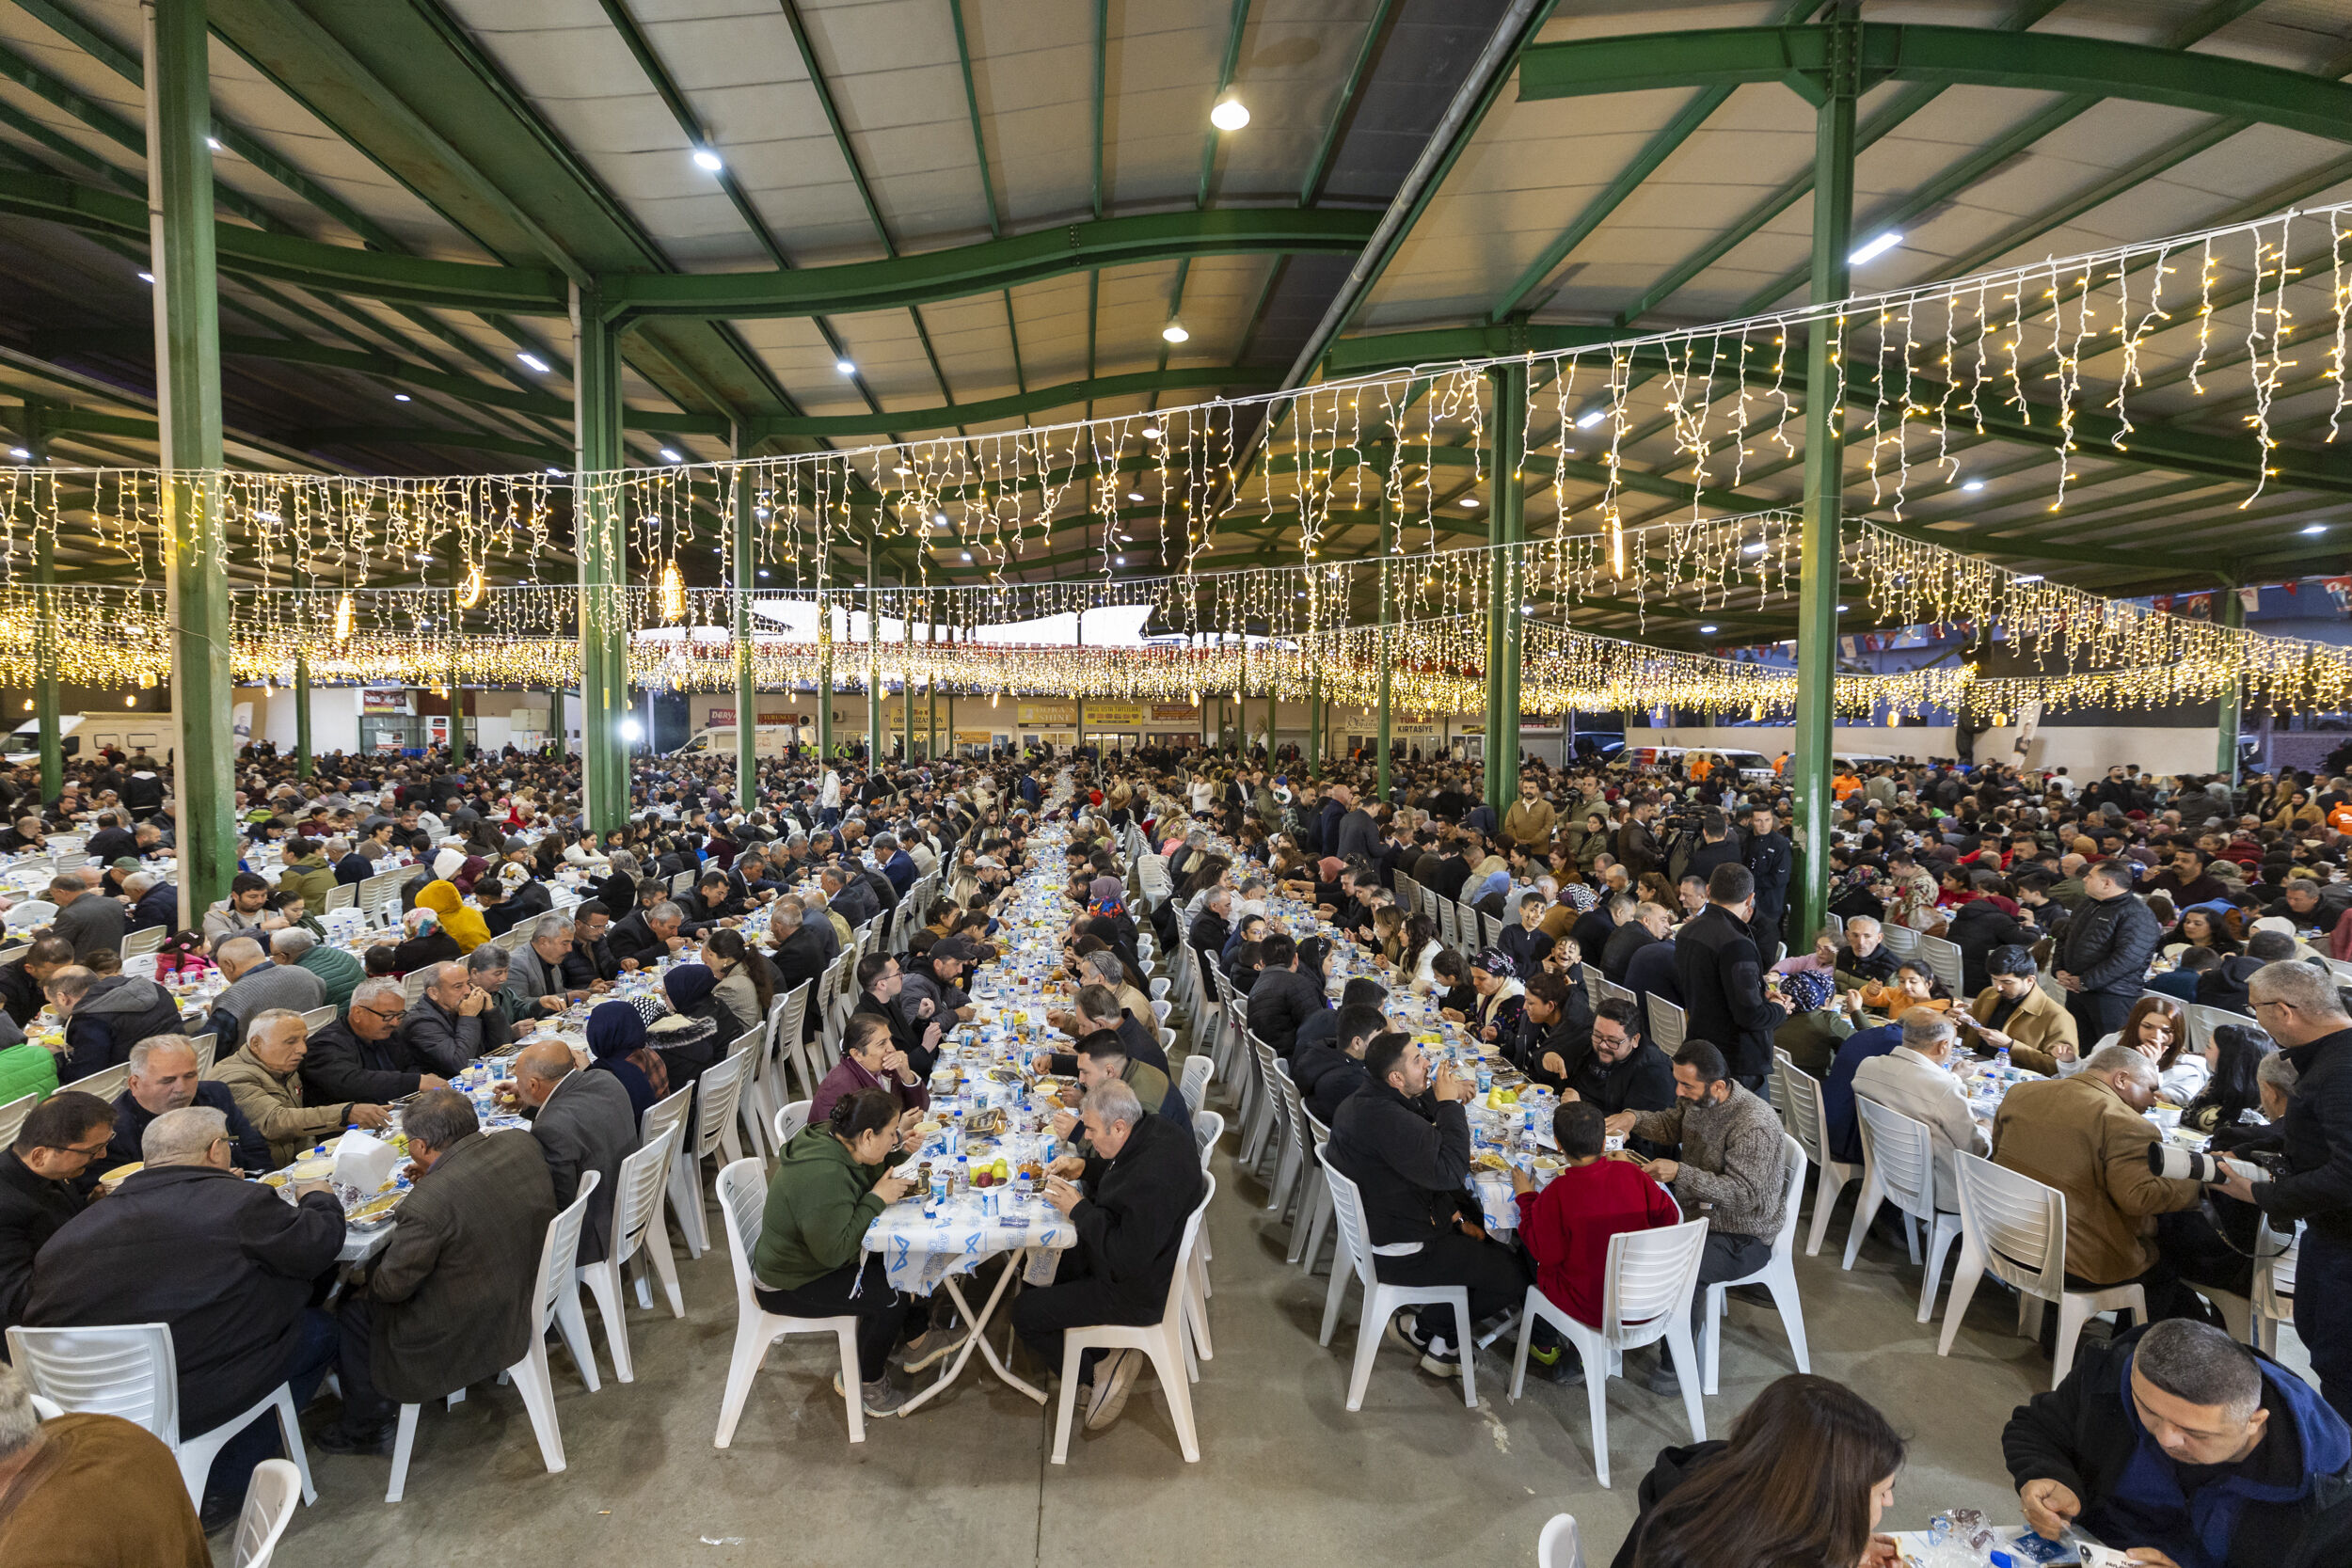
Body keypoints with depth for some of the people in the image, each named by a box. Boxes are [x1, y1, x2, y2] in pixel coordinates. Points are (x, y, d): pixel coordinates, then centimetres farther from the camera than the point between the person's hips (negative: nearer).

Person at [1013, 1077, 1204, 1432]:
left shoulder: (1153, 1181, -36)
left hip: (1137, 1290, -10)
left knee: (1026, 1313, -4)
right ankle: (1109, 1358, 21)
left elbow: (1128, 1259, -31)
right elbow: (1121, 1172, 13)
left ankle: (1096, 1375, 12)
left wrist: (1078, 1208, -24)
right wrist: (1085, 1167, -5)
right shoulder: (1155, 1129, -8)